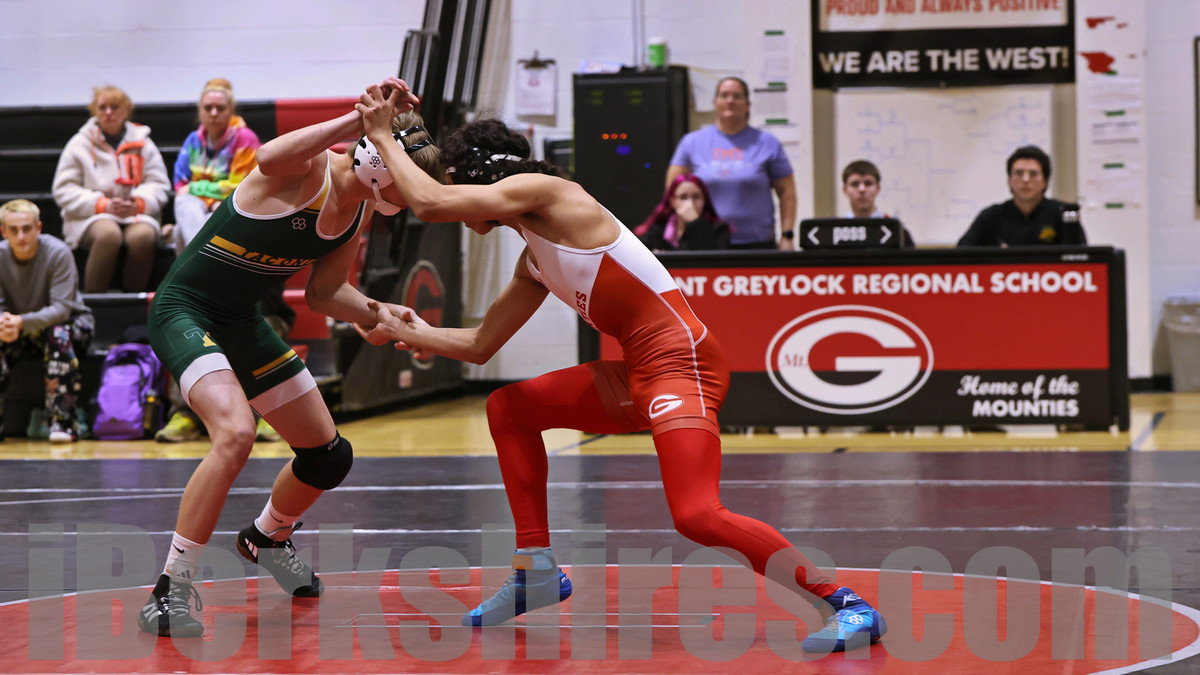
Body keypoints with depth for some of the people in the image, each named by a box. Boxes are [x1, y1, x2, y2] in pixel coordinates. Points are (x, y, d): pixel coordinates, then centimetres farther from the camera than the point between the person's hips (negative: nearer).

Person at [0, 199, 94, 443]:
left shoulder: (58, 253, -22)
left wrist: (22, 322, -44)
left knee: (59, 334, -37)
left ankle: (62, 422, -33)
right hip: (20, 332, 3)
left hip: (72, 323, -3)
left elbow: (61, 308, -28)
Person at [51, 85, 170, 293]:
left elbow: (159, 185, 8)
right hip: (91, 217, -1)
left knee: (142, 235, -35)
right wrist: (102, 204, -12)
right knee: (109, 234, -38)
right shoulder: (80, 144, 10)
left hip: (136, 214, 2)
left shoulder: (142, 144, 14)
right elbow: (64, 191, 3)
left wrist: (139, 203, -14)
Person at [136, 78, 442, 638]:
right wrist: (360, 118, -50)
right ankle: (170, 593, -23)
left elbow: (323, 291, 14)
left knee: (329, 456, 12)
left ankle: (266, 539, 44)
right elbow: (269, 159, -48)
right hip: (185, 311, -9)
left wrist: (377, 313, -4)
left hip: (243, 323, 9)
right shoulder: (309, 168, -22)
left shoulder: (360, 211, 3)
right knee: (236, 433, -32)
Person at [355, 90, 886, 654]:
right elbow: (479, 345, 30)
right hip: (637, 374, 10)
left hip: (679, 359, -10)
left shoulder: (545, 192, -5)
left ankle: (847, 606, -17)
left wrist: (383, 137, 3)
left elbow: (428, 203, -11)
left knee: (697, 517, -24)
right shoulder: (533, 263, 21)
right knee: (508, 408, 19)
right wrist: (405, 333, 33)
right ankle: (536, 572, 21)